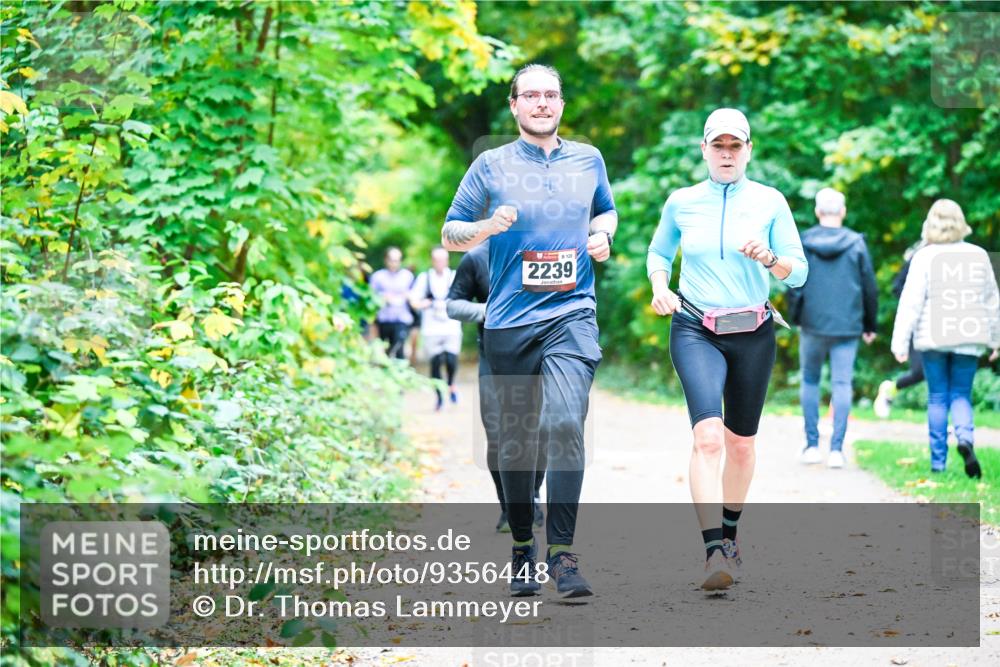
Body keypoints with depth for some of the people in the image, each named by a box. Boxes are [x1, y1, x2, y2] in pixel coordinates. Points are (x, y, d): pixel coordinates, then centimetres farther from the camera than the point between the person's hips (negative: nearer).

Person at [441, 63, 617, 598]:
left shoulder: (588, 160, 11)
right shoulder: (491, 165, 4)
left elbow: (605, 212, 29)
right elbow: (449, 235, 7)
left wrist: (603, 236, 6)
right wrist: (488, 227, -13)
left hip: (572, 314, 0)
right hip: (509, 321, 0)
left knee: (564, 422, -19)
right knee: (516, 439, 7)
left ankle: (562, 551, -16)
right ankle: (522, 549, 24)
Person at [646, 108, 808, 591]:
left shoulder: (770, 202, 1)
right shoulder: (681, 202, 4)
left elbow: (798, 273, 1)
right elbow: (658, 251, 20)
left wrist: (768, 258, -20)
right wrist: (660, 286, 0)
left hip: (753, 333, 1)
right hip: (695, 331, -1)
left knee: (741, 441, 12)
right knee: (708, 435, -21)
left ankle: (730, 532, 36)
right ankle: (714, 552, -28)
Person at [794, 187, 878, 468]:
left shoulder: (802, 242, -1)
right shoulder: (856, 244, 0)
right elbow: (870, 288, 4)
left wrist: (795, 319, 11)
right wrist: (870, 325, 14)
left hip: (812, 325, 0)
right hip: (847, 327, 0)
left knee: (810, 381, 14)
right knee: (842, 385, 2)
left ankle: (812, 445, 10)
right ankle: (836, 448, -5)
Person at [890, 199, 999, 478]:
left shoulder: (924, 257, -5)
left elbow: (911, 302, -9)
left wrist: (900, 342, -6)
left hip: (934, 339, -2)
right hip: (969, 338, 2)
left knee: (937, 398, 7)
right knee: (961, 394, 9)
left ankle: (938, 462, 7)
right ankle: (965, 436, -20)